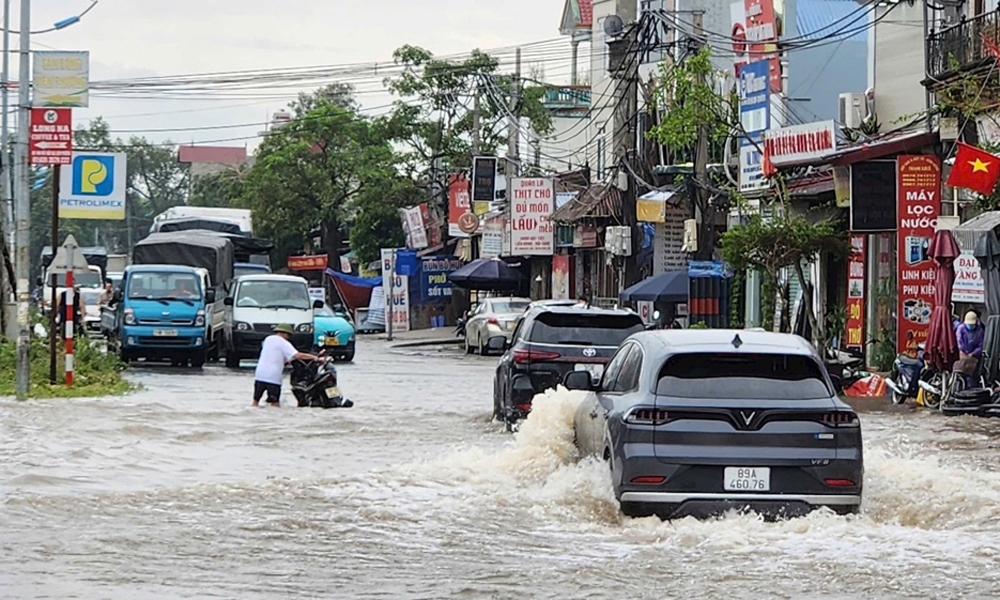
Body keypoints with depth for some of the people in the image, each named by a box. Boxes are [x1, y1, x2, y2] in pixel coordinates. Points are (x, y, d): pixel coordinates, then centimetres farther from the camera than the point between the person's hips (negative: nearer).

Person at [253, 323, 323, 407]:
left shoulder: (268, 339, 15)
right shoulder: (283, 343, -5)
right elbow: (297, 355, -16)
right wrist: (315, 357, -12)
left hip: (259, 375, 6)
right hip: (273, 377, -6)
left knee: (256, 400, 12)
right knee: (275, 404, -1)